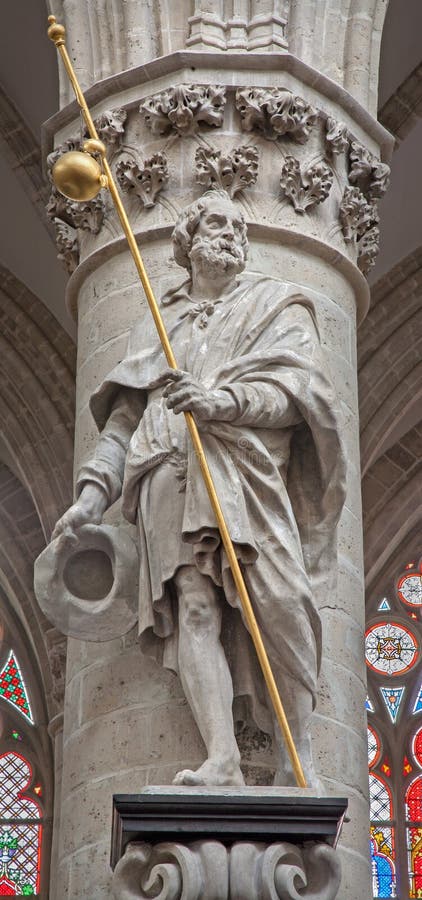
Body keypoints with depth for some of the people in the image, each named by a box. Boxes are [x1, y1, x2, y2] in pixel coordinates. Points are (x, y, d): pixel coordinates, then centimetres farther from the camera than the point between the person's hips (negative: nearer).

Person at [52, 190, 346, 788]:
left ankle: (296, 758, -13)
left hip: (251, 471, -2)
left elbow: (300, 386, 5)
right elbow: (126, 413, 25)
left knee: (282, 601, -20)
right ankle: (222, 762, -26)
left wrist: (222, 400, -11)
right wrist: (94, 489, 11)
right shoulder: (157, 324, 31)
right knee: (195, 608, -17)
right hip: (172, 477, 2)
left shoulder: (275, 305, 22)